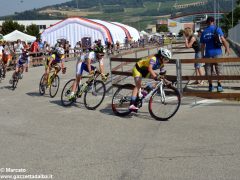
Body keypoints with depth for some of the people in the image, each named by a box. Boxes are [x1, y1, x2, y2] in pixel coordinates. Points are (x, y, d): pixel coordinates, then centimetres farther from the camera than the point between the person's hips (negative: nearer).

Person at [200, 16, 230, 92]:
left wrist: (202, 55, 17)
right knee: (219, 70, 4)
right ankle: (219, 86, 0)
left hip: (208, 54, 3)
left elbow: (202, 45, 10)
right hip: (217, 53, -3)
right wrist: (227, 48, 2)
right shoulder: (217, 29, -1)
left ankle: (210, 86, 13)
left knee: (208, 71, 9)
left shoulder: (204, 32, 9)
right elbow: (223, 39, -9)